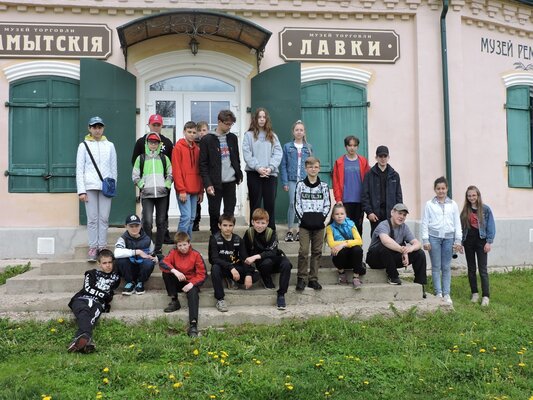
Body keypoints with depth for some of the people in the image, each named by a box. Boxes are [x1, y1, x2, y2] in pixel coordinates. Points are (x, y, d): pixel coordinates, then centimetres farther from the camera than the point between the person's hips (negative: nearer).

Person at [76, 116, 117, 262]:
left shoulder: (109, 145, 10)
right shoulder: (84, 145, 6)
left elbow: (114, 168, 12)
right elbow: (79, 169, 3)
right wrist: (81, 191, -5)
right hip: (90, 186, -1)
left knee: (104, 218, 1)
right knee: (92, 219, -1)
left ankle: (102, 247, 8)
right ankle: (93, 248, 5)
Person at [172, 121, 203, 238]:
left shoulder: (197, 149, 15)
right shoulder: (178, 147, -3)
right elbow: (176, 170, -9)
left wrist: (201, 191, 12)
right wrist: (181, 190, -14)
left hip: (195, 190, 6)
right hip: (183, 190, -6)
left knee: (192, 218, 8)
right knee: (186, 217, -11)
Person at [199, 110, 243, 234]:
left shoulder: (233, 138, 9)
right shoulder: (207, 139, -5)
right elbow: (203, 164, -7)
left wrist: (239, 175, 11)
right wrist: (207, 184, -13)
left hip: (230, 182, 4)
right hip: (215, 183, -4)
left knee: (230, 212, 6)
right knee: (214, 213, 4)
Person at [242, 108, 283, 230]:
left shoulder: (272, 135, 13)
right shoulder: (249, 135, 5)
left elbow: (278, 153, 3)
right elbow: (247, 154, -5)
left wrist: (270, 167, -12)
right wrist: (258, 167, -16)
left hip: (271, 174, 2)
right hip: (254, 174, -2)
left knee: (270, 204, 4)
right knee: (255, 204, 3)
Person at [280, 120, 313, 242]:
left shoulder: (309, 147, 8)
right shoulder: (287, 147, 4)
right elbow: (283, 166, 2)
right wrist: (284, 182, -5)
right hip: (292, 180, -2)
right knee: (292, 204, -9)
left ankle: (300, 231, 13)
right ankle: (290, 230, 1)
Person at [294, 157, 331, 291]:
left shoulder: (324, 186, 7)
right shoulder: (300, 185, 3)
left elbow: (327, 204, 7)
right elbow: (297, 204, 2)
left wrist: (322, 216, -8)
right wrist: (302, 217, -10)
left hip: (319, 224, 2)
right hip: (305, 224, -2)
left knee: (317, 251, 5)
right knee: (303, 251, -7)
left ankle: (313, 279, 13)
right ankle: (301, 278, 3)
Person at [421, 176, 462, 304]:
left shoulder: (453, 204, 8)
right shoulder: (429, 204, 4)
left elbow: (457, 223, 9)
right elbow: (425, 223, 3)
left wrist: (458, 241, 4)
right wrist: (425, 240, -3)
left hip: (448, 238, 1)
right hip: (434, 237, -1)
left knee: (447, 267, 4)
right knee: (436, 267, 2)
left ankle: (446, 294, 10)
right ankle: (438, 293, 8)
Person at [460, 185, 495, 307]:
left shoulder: (485, 209, -3)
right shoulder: (465, 210, 7)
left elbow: (491, 226, -3)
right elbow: (462, 227, 8)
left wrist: (489, 242, -9)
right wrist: (460, 242, 2)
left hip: (480, 240, -4)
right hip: (468, 241, 4)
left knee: (483, 269, -6)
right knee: (471, 269, 9)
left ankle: (485, 296, -5)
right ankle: (474, 293, 18)